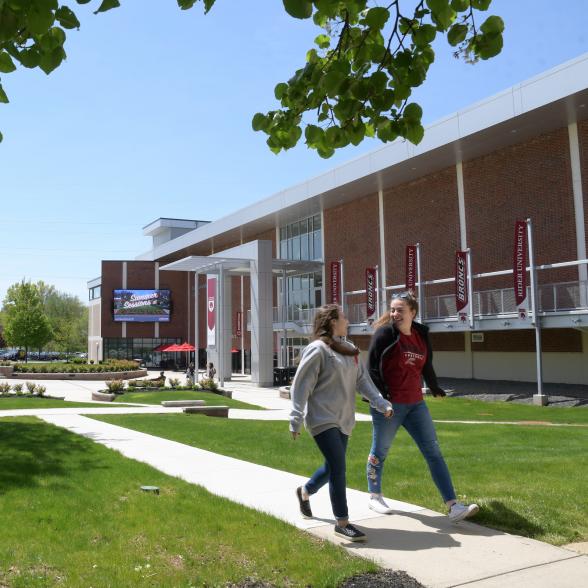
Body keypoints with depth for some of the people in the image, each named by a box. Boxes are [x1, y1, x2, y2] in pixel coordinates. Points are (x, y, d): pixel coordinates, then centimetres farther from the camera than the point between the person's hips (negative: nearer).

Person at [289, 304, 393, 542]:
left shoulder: (351, 351, 12)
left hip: (343, 421, 8)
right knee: (338, 468, -10)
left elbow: (362, 380, 8)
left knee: (333, 467, 17)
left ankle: (305, 492, 44)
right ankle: (342, 522, 2)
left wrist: (382, 403, -5)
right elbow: (301, 386, -13)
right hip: (322, 420, -8)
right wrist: (296, 421, -16)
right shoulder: (318, 349, -12)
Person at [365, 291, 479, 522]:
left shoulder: (421, 334, 5)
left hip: (415, 403, 5)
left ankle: (453, 507, 2)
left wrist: (434, 387, 28)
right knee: (380, 451, 10)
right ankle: (375, 497, 32)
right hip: (388, 404, -5)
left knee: (433, 452, 1)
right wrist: (380, 397, -19)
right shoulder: (385, 333, -11)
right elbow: (372, 367, -13)